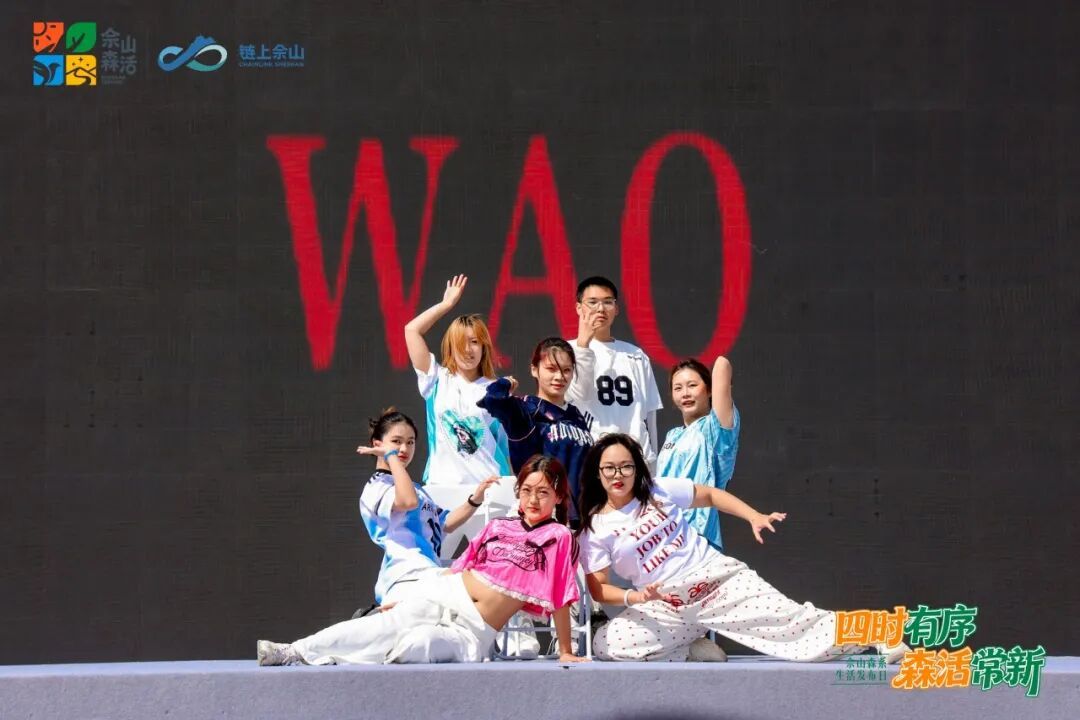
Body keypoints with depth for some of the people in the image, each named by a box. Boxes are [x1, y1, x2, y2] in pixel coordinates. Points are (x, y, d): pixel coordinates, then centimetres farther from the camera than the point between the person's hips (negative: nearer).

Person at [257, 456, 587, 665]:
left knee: (414, 644, -31)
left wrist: (566, 652, -4)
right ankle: (292, 652, -23)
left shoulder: (559, 537, -2)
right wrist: (418, 581, 19)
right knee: (384, 626, -18)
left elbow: (560, 598, -3)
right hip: (445, 595, 4)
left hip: (474, 632, -4)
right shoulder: (497, 527, 13)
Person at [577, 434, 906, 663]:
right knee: (606, 643, -24)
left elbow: (710, 495, 13)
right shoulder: (595, 529, -1)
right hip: (667, 608, 1)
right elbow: (598, 588, -2)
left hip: (718, 578, 0)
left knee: (789, 620, -15)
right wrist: (633, 597, -22)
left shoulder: (660, 491, 2)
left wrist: (754, 517, 0)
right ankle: (693, 652, -8)